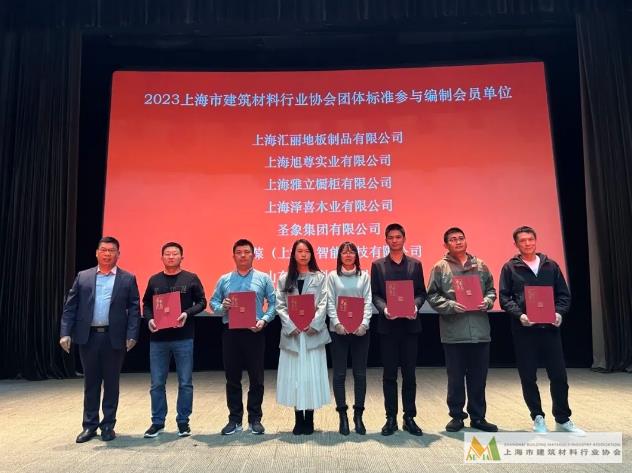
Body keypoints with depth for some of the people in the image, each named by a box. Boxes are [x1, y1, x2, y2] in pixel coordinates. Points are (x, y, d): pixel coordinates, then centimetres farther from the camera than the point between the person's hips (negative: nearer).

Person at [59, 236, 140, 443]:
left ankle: (108, 425, 21)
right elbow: (70, 307, 5)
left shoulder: (128, 279, 2)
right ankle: (90, 425, 24)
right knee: (90, 383, 11)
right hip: (88, 336, 2)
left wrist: (132, 335, -10)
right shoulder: (83, 277, 7)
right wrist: (65, 333, -5)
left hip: (114, 338, -1)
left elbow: (134, 309, -1)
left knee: (111, 383, 8)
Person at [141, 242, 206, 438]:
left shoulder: (191, 279, 1)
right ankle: (157, 422, 22)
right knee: (157, 383, 8)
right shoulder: (154, 280, 10)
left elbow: (201, 302, 1)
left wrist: (187, 313, -16)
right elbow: (146, 304, 14)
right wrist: (149, 319, -6)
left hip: (184, 338, -2)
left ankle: (183, 421, 18)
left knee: (185, 383, 5)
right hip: (158, 338, 2)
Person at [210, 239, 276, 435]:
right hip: (231, 332, 2)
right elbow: (213, 302, 9)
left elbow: (273, 303, 1)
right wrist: (222, 307, -12)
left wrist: (264, 320, -14)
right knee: (232, 377, 8)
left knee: (256, 377, 4)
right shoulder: (224, 280, 10)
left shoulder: (263, 278, 4)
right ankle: (235, 419, 20)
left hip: (255, 332, -1)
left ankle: (255, 419, 17)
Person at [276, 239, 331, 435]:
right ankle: (298, 419, 14)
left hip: (313, 332, -1)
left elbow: (323, 304, -1)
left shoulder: (319, 277, 6)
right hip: (291, 332, 1)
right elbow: (280, 305, 3)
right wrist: (291, 326, -10)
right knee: (294, 376, 4)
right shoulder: (284, 278, 9)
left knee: (312, 375, 1)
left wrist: (313, 324, -14)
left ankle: (309, 419, 12)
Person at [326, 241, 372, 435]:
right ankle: (343, 416, 14)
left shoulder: (364, 276, 7)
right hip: (339, 330, -1)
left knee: (360, 374, 6)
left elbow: (368, 302, 2)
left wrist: (364, 324, -11)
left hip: (360, 330, 1)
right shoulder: (332, 276, 4)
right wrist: (337, 323, -14)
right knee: (339, 374, 3)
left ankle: (358, 415, 17)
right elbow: (330, 303, -1)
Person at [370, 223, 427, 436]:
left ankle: (409, 418, 18)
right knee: (389, 375, 6)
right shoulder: (378, 265, 6)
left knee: (409, 374, 7)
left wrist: (415, 306, -15)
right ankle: (391, 418, 15)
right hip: (388, 324, -1)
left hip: (410, 324, 1)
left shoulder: (415, 264, 8)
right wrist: (384, 309, -16)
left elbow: (421, 292, 5)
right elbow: (375, 294, 2)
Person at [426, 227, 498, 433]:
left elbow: (491, 290, 14)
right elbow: (433, 296, -2)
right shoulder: (440, 267, 1)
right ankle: (457, 416, 21)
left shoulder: (480, 265, 11)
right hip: (453, 332, -3)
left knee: (478, 377, 10)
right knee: (455, 377, 7)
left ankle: (478, 416, 24)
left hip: (479, 330, 3)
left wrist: (486, 302, -6)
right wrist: (452, 306, -15)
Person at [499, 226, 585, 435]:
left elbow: (564, 294, 10)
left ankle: (563, 419, 23)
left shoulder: (551, 265, 10)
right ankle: (538, 418, 21)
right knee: (528, 377, 5)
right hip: (524, 330, -2)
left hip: (549, 328, 2)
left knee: (559, 375, 6)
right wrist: (519, 315, -17)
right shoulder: (510, 268, 2)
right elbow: (504, 298, -2)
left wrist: (559, 312, -8)